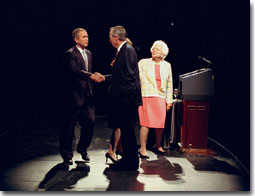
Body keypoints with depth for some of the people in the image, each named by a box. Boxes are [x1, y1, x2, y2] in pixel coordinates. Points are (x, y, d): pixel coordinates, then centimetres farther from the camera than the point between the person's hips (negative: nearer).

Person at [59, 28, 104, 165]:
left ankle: (82, 149, 28)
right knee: (69, 126, 1)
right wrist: (91, 76, -37)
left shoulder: (88, 53, 16)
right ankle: (67, 155, 14)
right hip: (74, 96, -7)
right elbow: (75, 71, -26)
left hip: (87, 96, 7)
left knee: (89, 123, 7)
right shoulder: (70, 54, -10)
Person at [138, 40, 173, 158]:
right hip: (146, 97, -3)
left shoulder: (167, 65, 13)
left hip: (161, 98, 3)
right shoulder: (143, 63, 5)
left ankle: (158, 146, 24)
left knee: (160, 124, 5)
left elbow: (169, 84, 15)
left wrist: (169, 100, 12)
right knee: (146, 123, -10)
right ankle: (142, 149, -5)